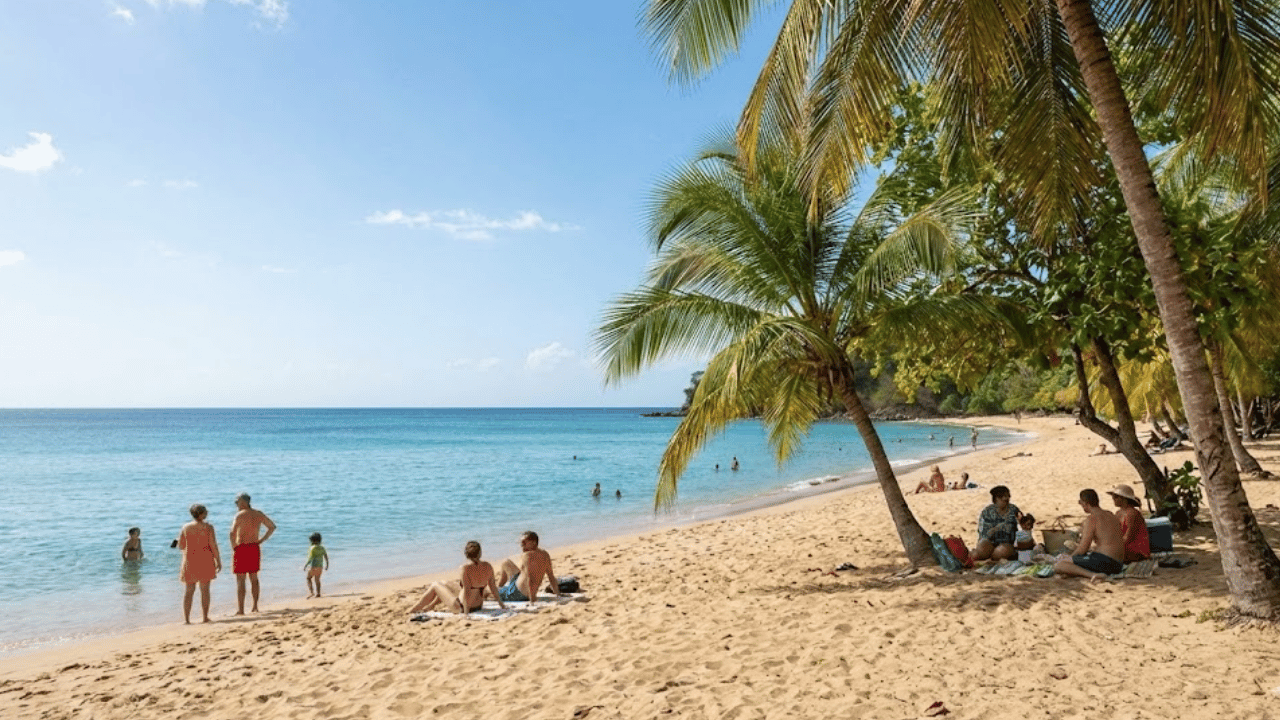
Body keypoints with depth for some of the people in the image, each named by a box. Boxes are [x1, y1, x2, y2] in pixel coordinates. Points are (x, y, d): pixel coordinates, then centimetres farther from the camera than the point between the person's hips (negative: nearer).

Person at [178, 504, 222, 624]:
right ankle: (205, 617, 9)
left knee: (189, 590, 8)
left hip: (189, 561, 2)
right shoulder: (208, 527, -8)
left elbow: (180, 546, 5)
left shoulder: (186, 527, 0)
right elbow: (213, 546, -9)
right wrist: (218, 561, -1)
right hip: (205, 561, -2)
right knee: (205, 589, 6)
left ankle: (186, 618, 4)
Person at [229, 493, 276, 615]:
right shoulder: (259, 514, 7)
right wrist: (261, 540, 15)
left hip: (241, 548, -6)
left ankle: (240, 609, -2)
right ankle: (255, 606, 18)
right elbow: (272, 527, 16)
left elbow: (232, 533, -23)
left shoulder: (240, 515, -12)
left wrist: (233, 548, -12)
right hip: (255, 548, 6)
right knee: (254, 578, 15)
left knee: (240, 580, -1)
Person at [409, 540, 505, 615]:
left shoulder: (465, 569, -26)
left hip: (461, 607, -6)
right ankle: (429, 606, 46)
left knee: (435, 585, 15)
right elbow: (493, 587, -3)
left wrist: (466, 612, -22)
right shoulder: (488, 567, -9)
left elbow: (467, 591, -27)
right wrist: (500, 604, 6)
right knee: (448, 583, 28)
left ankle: (414, 609, 35)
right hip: (478, 605, 7)